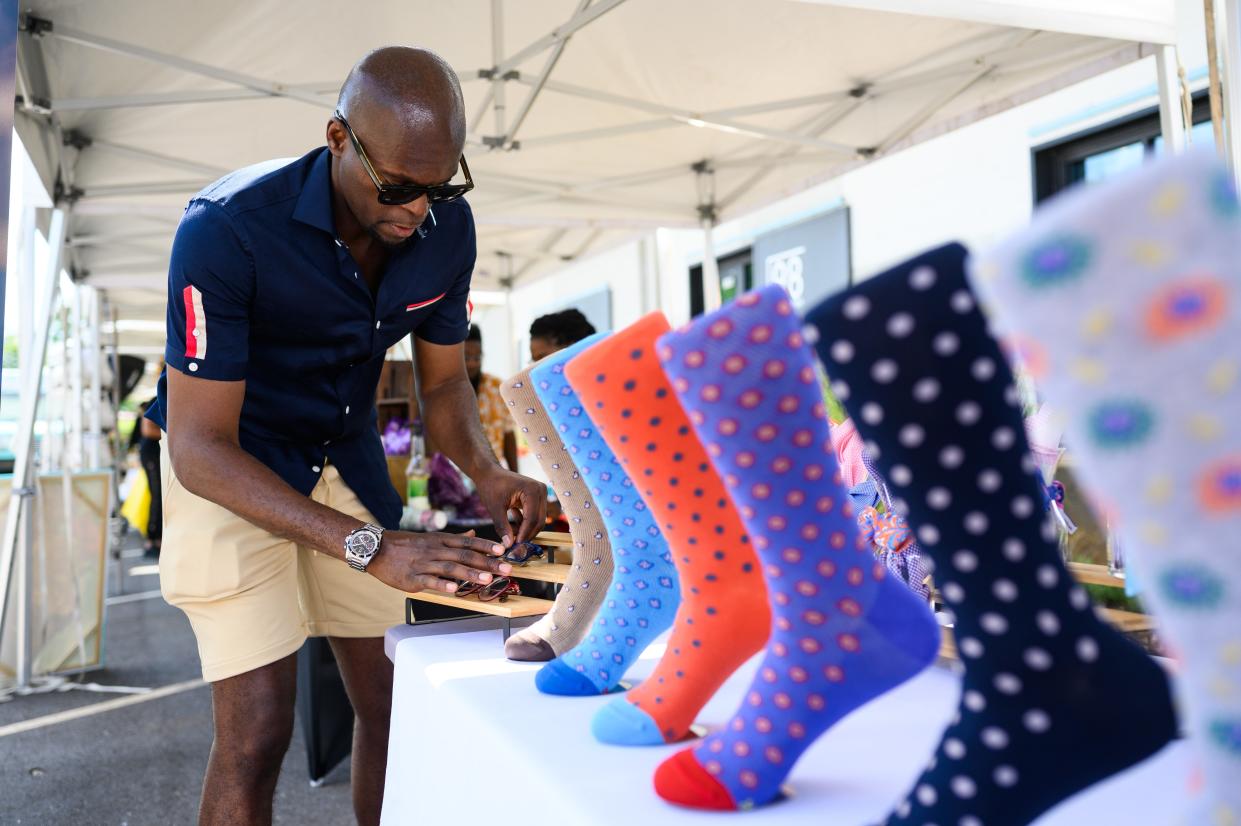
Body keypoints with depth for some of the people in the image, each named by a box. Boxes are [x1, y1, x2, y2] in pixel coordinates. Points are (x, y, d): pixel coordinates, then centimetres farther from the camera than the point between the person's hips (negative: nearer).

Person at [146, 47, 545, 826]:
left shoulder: (446, 227, -12)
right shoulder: (228, 228, -29)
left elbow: (443, 382, 1)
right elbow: (199, 447, -28)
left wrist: (489, 471, -20)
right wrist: (372, 547, -38)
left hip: (347, 459, 5)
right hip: (229, 470, -4)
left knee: (395, 701, 7)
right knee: (259, 729, -9)